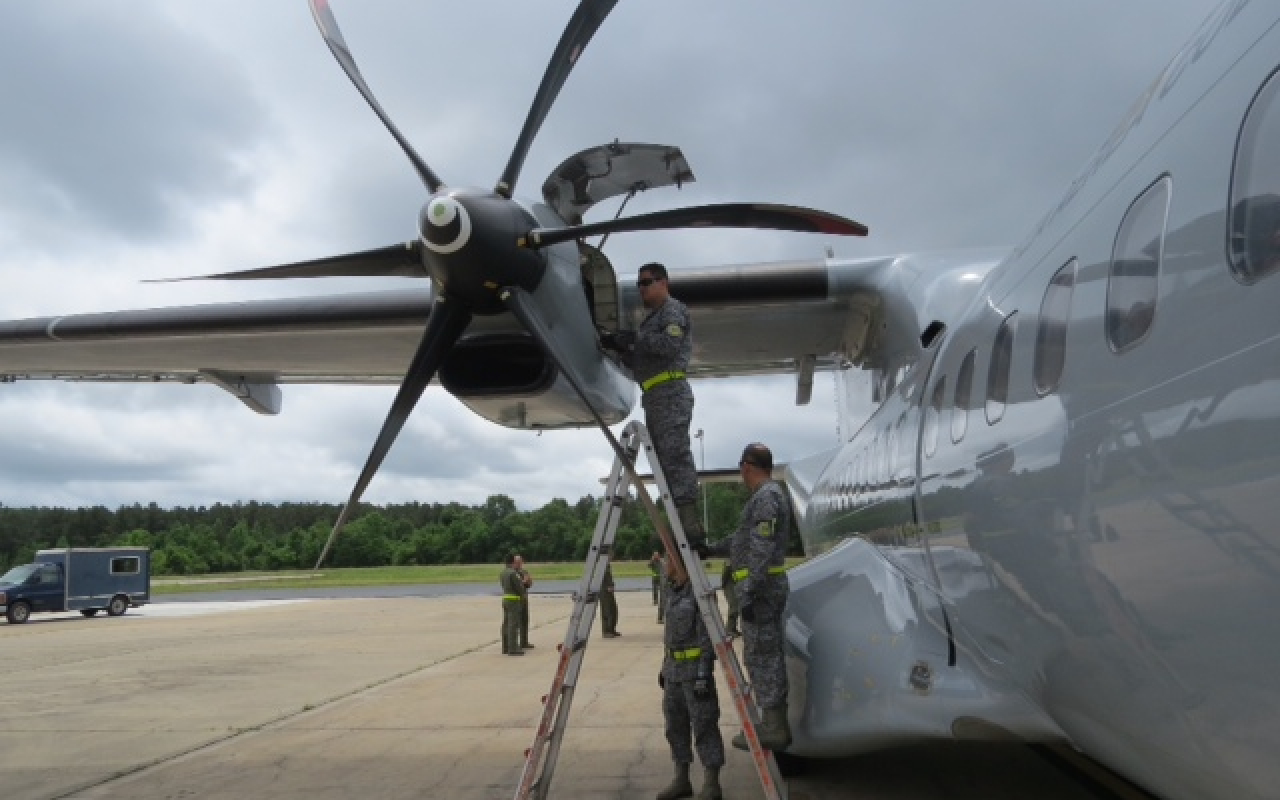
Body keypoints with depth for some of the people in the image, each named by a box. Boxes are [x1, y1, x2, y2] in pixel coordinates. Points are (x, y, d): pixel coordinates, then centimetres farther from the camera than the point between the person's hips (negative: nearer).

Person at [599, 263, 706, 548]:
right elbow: (641, 362, 26)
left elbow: (671, 344, -16)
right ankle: (682, 524, 4)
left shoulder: (673, 309, 3)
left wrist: (635, 338, -12)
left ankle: (690, 521, -22)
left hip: (671, 393, -10)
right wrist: (619, 346, 12)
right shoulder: (652, 318, 30)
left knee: (675, 454, -17)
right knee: (663, 458, 5)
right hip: (655, 398, 10)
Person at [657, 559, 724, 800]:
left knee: (703, 725, -4)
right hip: (674, 670, 9)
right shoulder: (672, 591, 12)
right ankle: (681, 780, 21)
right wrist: (664, 666, 20)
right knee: (675, 725, 12)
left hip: (695, 669, -9)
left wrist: (703, 674, -21)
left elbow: (707, 635, -17)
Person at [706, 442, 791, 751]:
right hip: (771, 587, 10)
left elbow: (761, 551, -22)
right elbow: (743, 538, 28)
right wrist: (712, 549, 36)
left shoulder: (766, 497, -15)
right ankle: (775, 723, 18)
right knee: (769, 655, 12)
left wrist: (748, 593, -23)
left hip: (760, 588, -10)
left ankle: (773, 727, -4)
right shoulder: (771, 494, 18)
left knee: (761, 655, -7)